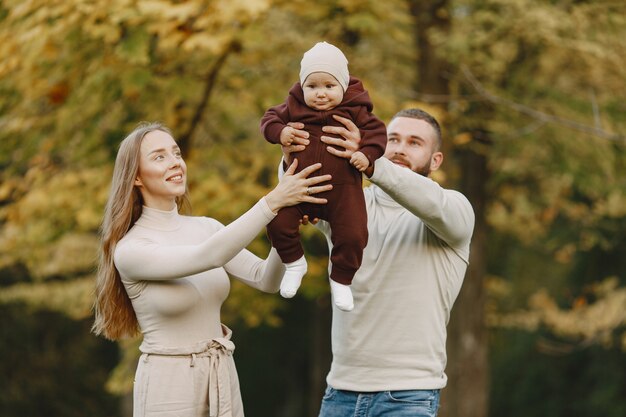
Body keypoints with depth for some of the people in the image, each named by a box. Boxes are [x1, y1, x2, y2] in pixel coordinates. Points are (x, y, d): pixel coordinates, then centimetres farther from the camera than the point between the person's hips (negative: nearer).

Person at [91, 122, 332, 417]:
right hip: (168, 385, -5)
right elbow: (208, 256, -26)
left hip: (223, 378, 5)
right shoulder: (130, 249, -13)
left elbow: (266, 280, -2)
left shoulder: (207, 228, 6)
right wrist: (273, 201, -30)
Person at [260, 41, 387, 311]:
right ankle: (294, 263, 18)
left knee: (352, 235, -10)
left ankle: (341, 280, 15)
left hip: (342, 187, -2)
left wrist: (367, 154, -18)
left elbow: (377, 131, 0)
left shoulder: (354, 111, -4)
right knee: (278, 224, -9)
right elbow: (270, 118, 9)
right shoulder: (294, 107, 0)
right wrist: (279, 132, -14)